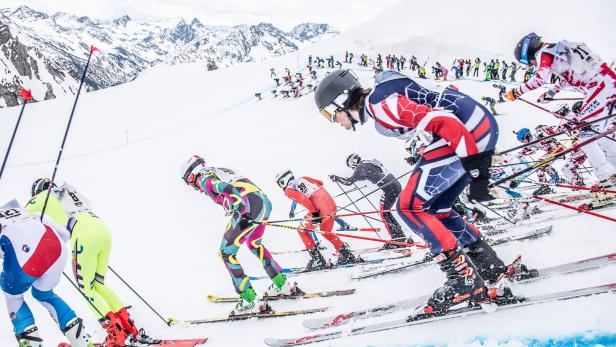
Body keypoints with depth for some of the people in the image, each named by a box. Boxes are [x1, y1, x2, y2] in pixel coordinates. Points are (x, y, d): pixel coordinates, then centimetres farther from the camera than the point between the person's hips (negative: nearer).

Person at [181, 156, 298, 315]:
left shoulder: (205, 179, 4)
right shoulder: (219, 171, 30)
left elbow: (227, 188, -16)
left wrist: (240, 209, -26)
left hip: (249, 207, -9)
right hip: (264, 202, 9)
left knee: (226, 253, 2)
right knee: (254, 244, 31)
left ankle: (249, 301, -2)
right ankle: (282, 285, 36)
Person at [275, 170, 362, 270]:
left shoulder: (289, 190, 2)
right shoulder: (302, 179, 22)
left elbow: (302, 198, -16)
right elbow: (320, 183, 27)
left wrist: (314, 212, -18)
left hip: (320, 210, -8)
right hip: (332, 204, 8)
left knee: (302, 230, 13)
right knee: (326, 233, 28)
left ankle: (317, 259, 8)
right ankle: (347, 255, 31)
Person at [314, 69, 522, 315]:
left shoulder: (380, 103, -13)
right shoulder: (379, 103, 17)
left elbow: (441, 120, -23)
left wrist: (476, 169, -23)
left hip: (467, 132, -10)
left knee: (410, 206, -6)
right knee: (435, 210, 16)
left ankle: (465, 279, -3)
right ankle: (492, 269, 23)